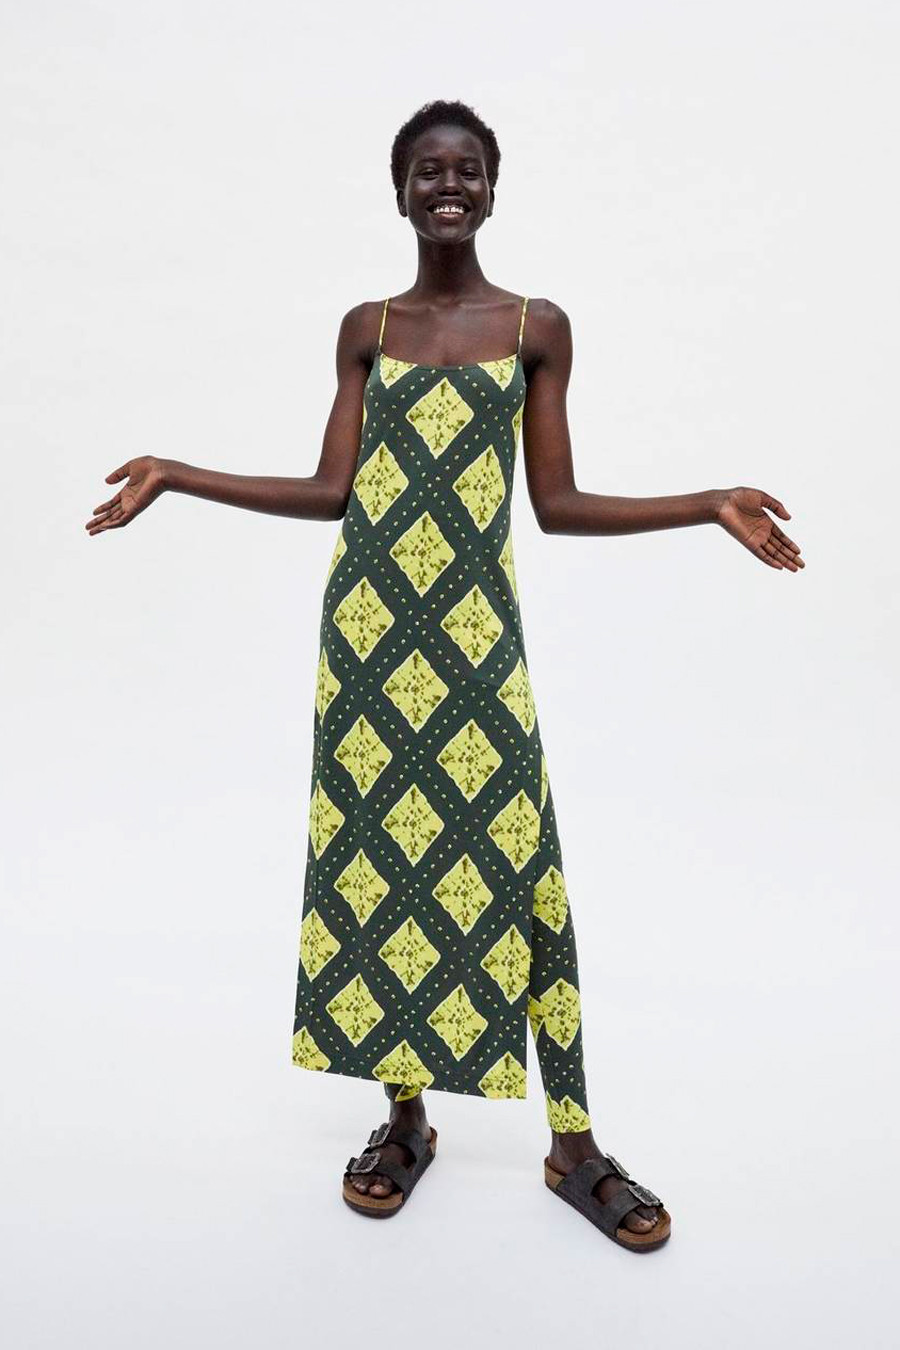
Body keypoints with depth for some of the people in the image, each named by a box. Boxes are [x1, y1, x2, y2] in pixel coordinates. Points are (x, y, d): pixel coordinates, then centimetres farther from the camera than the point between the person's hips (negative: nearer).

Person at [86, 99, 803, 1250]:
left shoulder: (538, 327, 8)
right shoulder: (365, 328, 12)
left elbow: (558, 504, 5)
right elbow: (332, 492, 8)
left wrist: (709, 504, -2)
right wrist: (176, 476, 6)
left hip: (475, 623, -2)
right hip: (369, 620, 2)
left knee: (511, 856, -5)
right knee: (374, 849, 3)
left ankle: (574, 1143, 10)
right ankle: (406, 1115, 20)